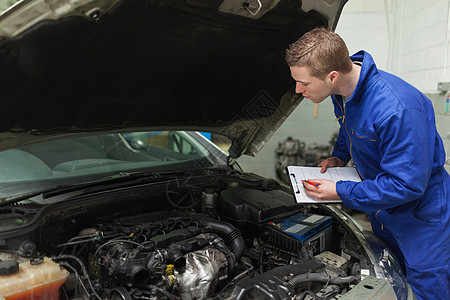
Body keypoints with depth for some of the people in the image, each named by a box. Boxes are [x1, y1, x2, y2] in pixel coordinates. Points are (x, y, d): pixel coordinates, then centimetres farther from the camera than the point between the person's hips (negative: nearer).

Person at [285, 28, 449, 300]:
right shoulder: (343, 91, -9)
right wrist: (340, 156, -2)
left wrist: (341, 192, -28)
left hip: (420, 213, -7)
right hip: (381, 209, 8)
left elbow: (408, 184, -33)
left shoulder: (398, 109, -37)